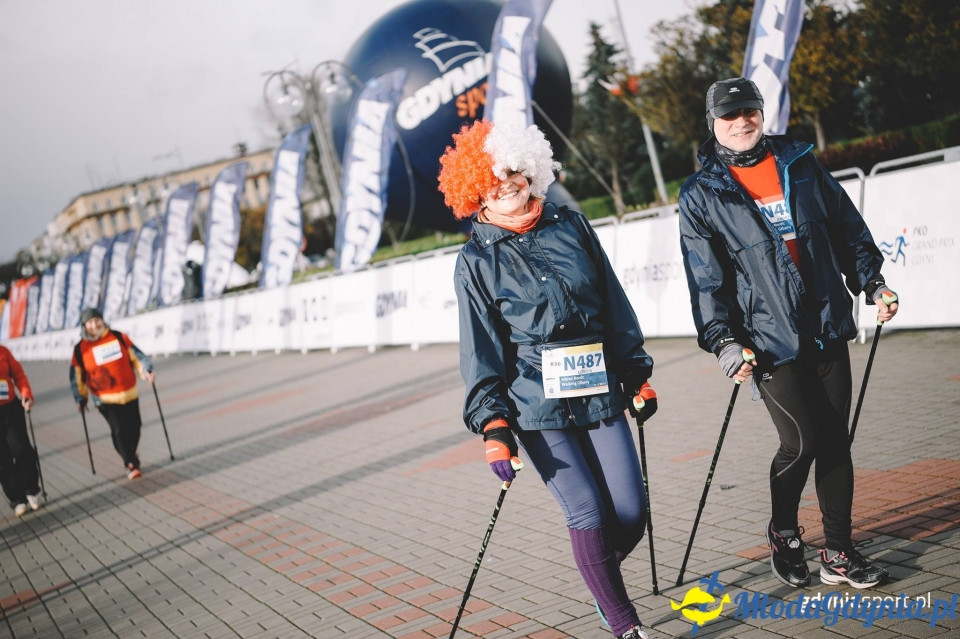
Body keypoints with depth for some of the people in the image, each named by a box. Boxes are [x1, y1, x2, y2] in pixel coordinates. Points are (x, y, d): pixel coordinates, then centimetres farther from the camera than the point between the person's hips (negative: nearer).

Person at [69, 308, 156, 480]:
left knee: (134, 427, 9)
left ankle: (130, 454, 38)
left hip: (129, 394, 2)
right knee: (119, 430, -11)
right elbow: (77, 375, 6)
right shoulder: (81, 349, -3)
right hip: (105, 399, -2)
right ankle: (131, 464, 6)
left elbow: (136, 356, 6)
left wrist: (146, 370, -10)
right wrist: (81, 398, 5)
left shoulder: (119, 337, 0)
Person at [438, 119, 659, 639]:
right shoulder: (476, 260, 0)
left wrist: (638, 374, 15)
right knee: (587, 511, -10)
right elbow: (480, 350, -2)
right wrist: (493, 426, -8)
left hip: (599, 390, 3)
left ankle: (602, 576, 32)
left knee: (631, 511, 0)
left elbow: (615, 307, 14)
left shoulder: (571, 227, 8)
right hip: (536, 401, -3)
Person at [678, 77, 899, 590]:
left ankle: (838, 552, 16)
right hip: (771, 341, -4)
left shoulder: (801, 167, 11)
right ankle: (783, 533, 19)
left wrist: (872, 282, 10)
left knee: (835, 440, 5)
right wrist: (723, 341, -12)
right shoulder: (700, 196, 0)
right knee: (801, 440, -8)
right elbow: (706, 279, -4)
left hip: (828, 330, 4)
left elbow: (849, 230, 17)